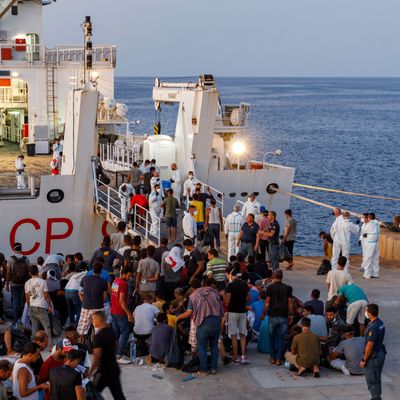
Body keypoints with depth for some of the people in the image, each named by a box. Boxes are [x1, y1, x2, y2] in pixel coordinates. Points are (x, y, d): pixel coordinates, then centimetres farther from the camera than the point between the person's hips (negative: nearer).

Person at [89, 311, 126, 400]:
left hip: (103, 370, -8)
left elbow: (97, 357, -21)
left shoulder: (98, 336, -20)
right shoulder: (111, 331, 4)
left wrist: (90, 372, -14)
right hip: (114, 367, 8)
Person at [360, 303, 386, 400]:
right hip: (380, 353, 9)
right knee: (377, 379, 20)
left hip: (373, 357, -9)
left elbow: (369, 346, -25)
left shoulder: (373, 327, -27)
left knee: (372, 381, 2)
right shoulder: (380, 323, 3)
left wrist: (364, 360, -16)